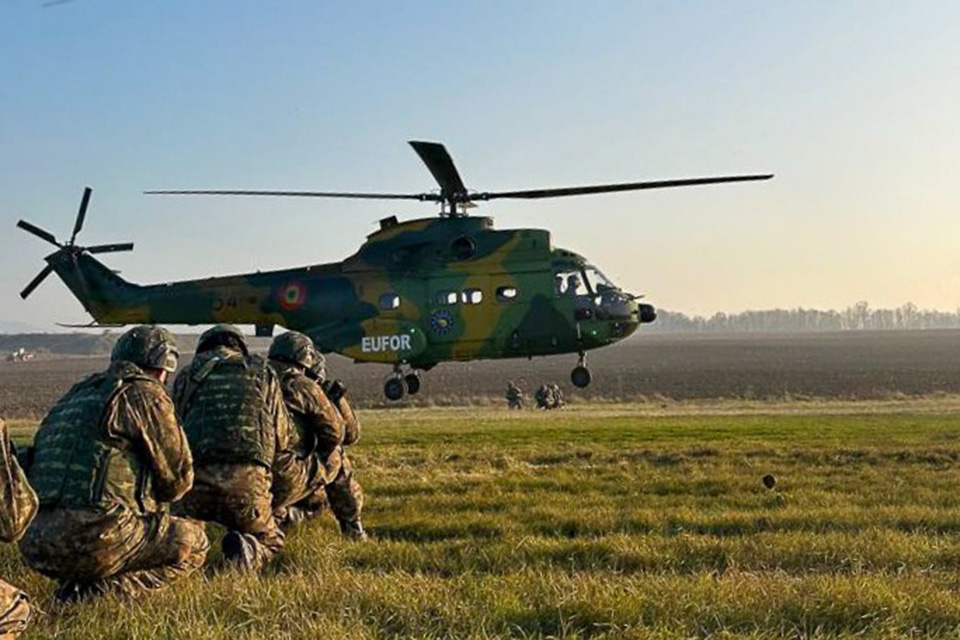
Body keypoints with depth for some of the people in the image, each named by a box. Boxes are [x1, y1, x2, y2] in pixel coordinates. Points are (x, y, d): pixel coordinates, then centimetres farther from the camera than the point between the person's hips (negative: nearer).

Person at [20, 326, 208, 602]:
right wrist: (154, 495, 27)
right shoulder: (146, 394, 2)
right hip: (94, 537, -8)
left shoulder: (75, 396, 25)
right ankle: (98, 590, -7)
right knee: (193, 543, 9)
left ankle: (81, 582, 8)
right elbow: (178, 476, 4)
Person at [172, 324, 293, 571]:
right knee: (269, 541, 23)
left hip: (197, 477, 1)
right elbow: (282, 441, 16)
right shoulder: (263, 374, 18)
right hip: (249, 479, 0)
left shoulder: (187, 376, 18)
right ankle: (246, 552, -12)